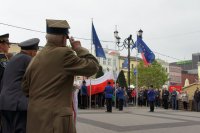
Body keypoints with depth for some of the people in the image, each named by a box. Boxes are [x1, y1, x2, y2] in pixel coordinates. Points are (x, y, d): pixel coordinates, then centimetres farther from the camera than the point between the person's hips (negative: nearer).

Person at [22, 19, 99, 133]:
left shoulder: (35, 59, 10)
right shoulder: (64, 53, -13)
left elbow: (25, 88, 16)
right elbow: (93, 67, -11)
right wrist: (79, 48, 1)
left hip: (35, 118, 8)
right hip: (55, 118, -8)